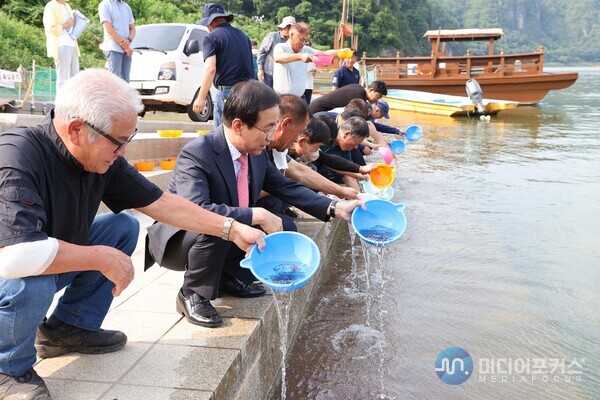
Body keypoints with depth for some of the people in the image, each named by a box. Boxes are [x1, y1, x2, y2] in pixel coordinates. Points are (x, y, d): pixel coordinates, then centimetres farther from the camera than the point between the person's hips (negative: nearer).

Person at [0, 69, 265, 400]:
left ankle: (70, 327, 10)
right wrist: (104, 258, -33)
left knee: (123, 227, -1)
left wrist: (232, 229, -7)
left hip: (53, 263, 7)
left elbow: (159, 202, -5)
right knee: (30, 282, -36)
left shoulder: (102, 158, -13)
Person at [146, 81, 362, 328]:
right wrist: (257, 216, -38)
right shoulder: (196, 154, -29)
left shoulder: (257, 153, -7)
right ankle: (192, 294, -12)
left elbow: (287, 188, 2)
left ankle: (231, 276, 7)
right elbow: (197, 210, -41)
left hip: (225, 241, 7)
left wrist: (334, 208, -10)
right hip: (177, 241, -7)